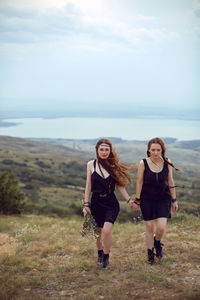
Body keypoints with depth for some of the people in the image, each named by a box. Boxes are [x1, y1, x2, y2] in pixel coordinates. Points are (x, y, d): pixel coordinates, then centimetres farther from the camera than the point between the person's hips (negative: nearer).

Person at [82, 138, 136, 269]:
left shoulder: (114, 165, 1)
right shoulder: (91, 165, 1)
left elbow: (120, 185, 8)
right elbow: (88, 186, 4)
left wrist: (129, 200, 5)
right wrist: (86, 205, 2)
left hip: (111, 203, -1)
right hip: (96, 202, 1)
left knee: (107, 230, -18)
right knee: (99, 231, 11)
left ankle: (106, 256, 4)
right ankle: (100, 253, 38)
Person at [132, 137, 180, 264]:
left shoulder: (167, 163, -9)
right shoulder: (143, 163, -13)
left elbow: (171, 182, 2)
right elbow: (139, 182, -4)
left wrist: (174, 200, 6)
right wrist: (137, 200, -1)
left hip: (163, 198, 1)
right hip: (147, 199, -1)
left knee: (161, 227, -10)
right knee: (149, 227, 4)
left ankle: (157, 242, 24)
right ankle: (150, 253, 24)